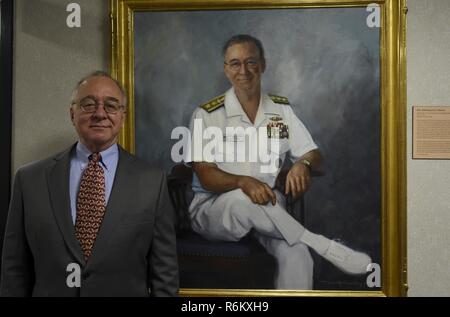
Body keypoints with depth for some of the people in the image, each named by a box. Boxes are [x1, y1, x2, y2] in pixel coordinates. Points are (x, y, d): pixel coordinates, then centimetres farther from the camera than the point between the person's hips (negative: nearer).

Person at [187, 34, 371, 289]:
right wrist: (243, 182, -32)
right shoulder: (206, 115, -4)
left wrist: (303, 165, -20)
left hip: (268, 210, 2)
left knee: (296, 254, -29)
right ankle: (323, 246, -24)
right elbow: (206, 176, -11)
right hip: (214, 209, -2)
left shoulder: (282, 109, 7)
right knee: (242, 200, -37)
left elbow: (315, 156, 5)